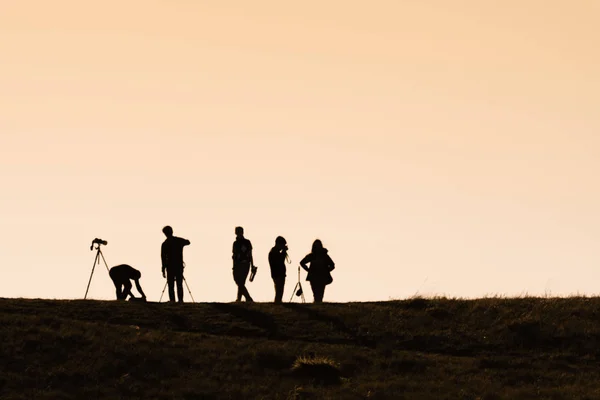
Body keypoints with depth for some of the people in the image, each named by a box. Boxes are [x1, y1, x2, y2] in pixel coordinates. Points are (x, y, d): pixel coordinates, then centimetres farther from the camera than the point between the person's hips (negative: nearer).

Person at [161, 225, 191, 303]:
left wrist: (163, 270, -4)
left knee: (171, 286, 0)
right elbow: (188, 242, 25)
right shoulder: (179, 240, 2)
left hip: (170, 267, -3)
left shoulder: (165, 244, -6)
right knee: (179, 285, 7)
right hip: (179, 266, 3)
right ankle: (180, 300, 1)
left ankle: (172, 300, -6)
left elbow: (163, 257, -7)